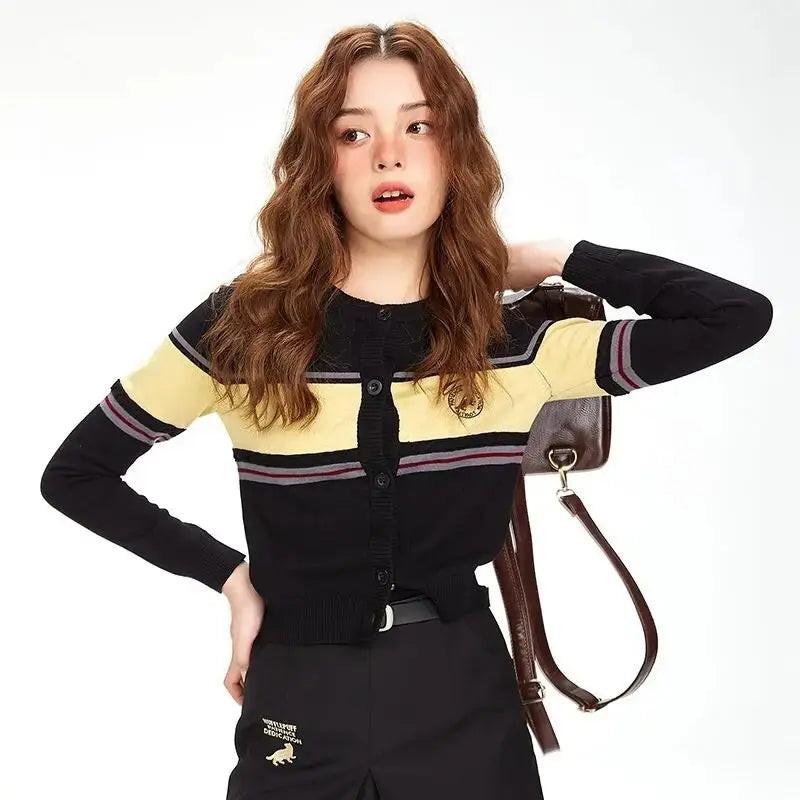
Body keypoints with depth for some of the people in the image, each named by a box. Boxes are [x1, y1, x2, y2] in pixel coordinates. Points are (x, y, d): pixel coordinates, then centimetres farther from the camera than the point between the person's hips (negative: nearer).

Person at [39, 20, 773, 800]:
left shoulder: (516, 349, -4)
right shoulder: (238, 329, -7)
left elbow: (740, 316, -10)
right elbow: (74, 474, 4)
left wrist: (554, 260, -2)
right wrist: (228, 574, -1)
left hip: (465, 707, 1)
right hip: (298, 713, 0)